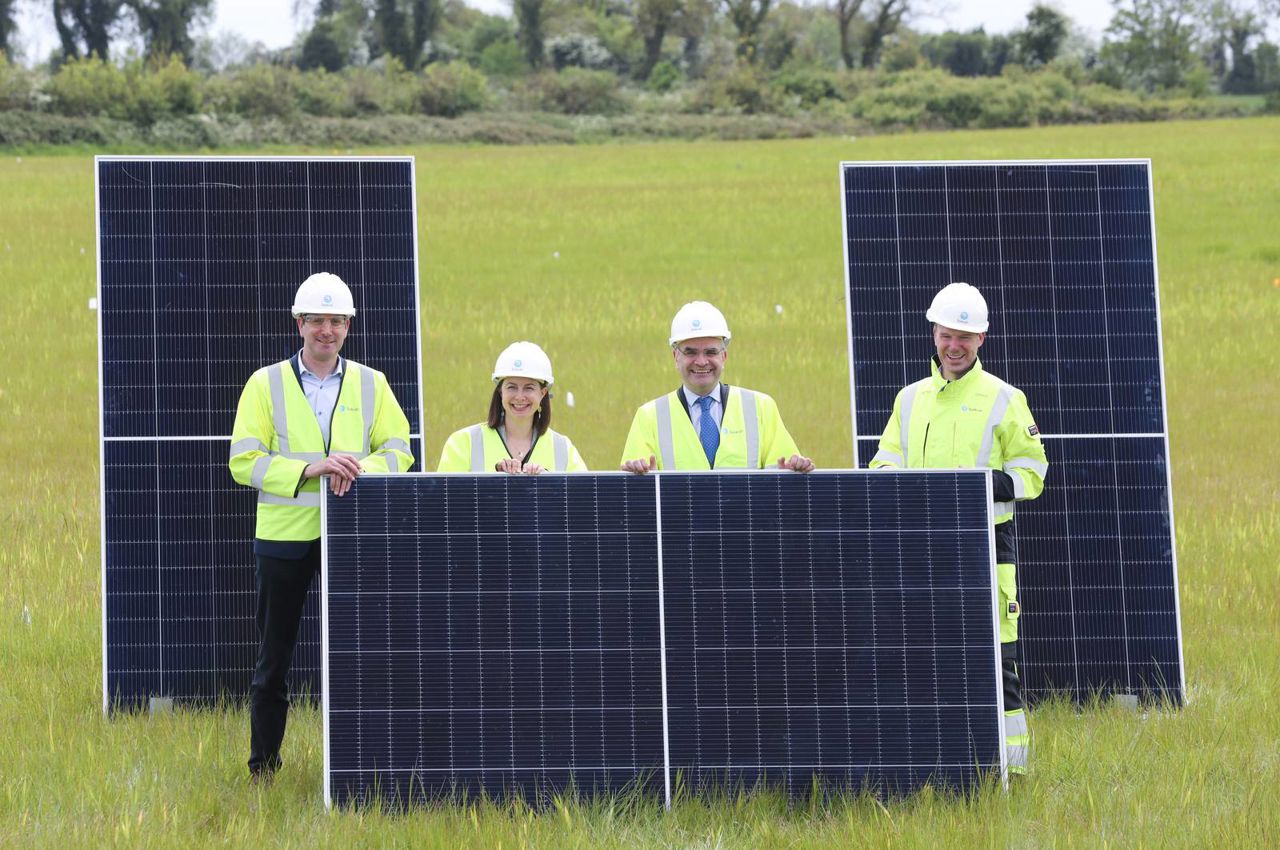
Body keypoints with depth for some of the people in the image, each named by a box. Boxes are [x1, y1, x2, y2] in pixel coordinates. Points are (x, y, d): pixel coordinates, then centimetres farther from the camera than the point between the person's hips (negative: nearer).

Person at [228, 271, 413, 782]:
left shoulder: (371, 385, 8)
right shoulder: (266, 384, 1)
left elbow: (399, 451, 3)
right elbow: (244, 462, -6)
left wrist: (361, 467, -19)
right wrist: (310, 468, -19)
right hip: (284, 535, -1)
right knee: (274, 658, 5)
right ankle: (262, 767, 14)